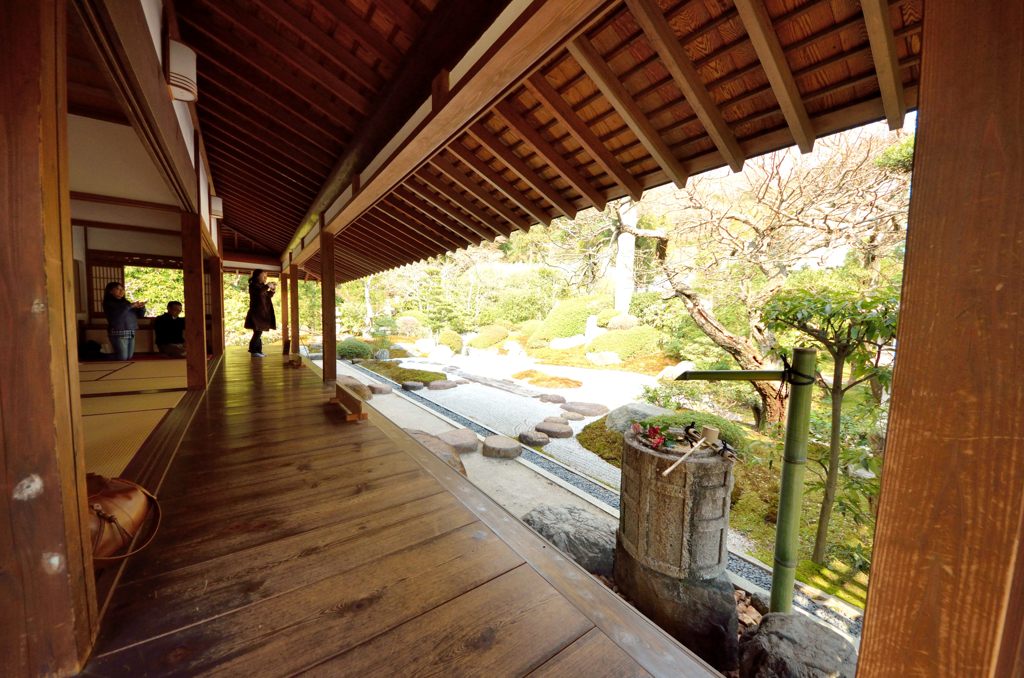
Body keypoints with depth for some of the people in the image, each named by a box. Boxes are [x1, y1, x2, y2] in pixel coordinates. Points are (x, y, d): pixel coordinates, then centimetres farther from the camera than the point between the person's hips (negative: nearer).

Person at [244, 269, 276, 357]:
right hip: (256, 313, -8)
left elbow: (267, 297, 23)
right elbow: (259, 292, -28)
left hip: (261, 313, 9)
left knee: (259, 333, 10)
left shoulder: (261, 286, 17)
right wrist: (267, 286, -17)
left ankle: (258, 351, 13)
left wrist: (272, 290, 9)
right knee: (257, 333, -10)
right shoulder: (253, 285, -8)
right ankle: (254, 351, -6)